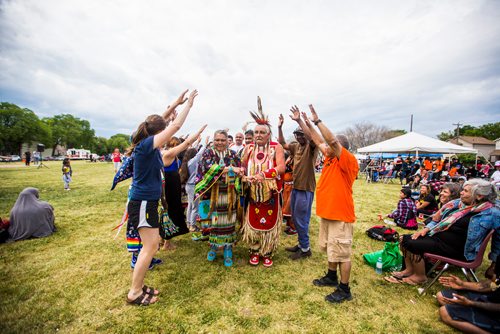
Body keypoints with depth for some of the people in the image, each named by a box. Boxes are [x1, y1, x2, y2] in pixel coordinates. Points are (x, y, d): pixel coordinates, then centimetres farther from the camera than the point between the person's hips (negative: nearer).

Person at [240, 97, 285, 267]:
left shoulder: (276, 147, -6)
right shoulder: (248, 148, 6)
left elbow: (281, 167, -18)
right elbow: (243, 167, 13)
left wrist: (263, 175, -30)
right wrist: (245, 176, -8)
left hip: (270, 193, -3)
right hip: (253, 193, 3)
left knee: (269, 223, 7)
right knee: (253, 222, 10)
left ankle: (267, 253, 26)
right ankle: (255, 252, 29)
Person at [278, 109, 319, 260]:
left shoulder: (311, 146, -10)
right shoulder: (296, 146, 11)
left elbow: (312, 138, -30)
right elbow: (282, 143, 16)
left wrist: (299, 121, -35)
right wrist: (280, 127, 4)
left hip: (306, 188, -8)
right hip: (295, 187, 8)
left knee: (301, 219, 0)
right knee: (295, 218, 17)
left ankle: (305, 249, 17)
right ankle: (301, 244, 33)